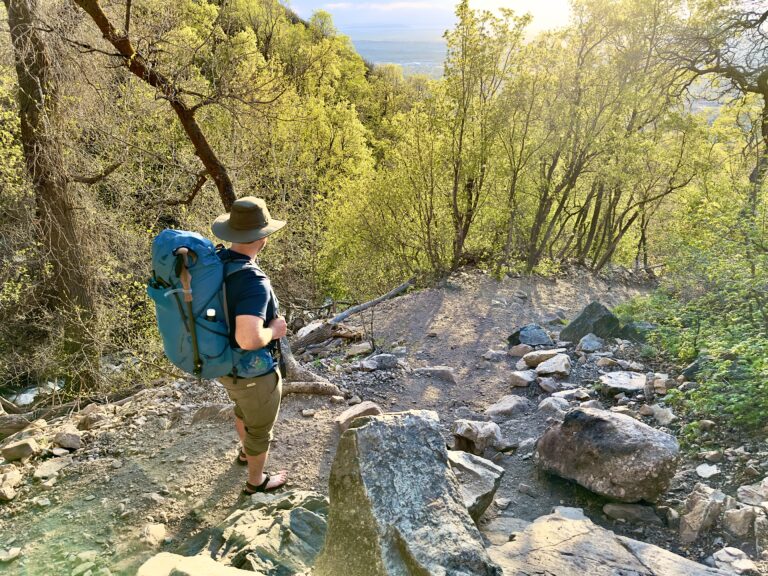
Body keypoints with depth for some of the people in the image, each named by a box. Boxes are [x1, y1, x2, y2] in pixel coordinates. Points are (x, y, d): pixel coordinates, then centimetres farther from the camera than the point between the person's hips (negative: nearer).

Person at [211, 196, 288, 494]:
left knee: (244, 408, 36)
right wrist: (274, 330, -25)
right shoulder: (253, 282, -36)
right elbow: (249, 339, -46)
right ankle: (256, 480, 45)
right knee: (260, 426, 20)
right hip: (254, 372, -8)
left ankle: (247, 451, 63)